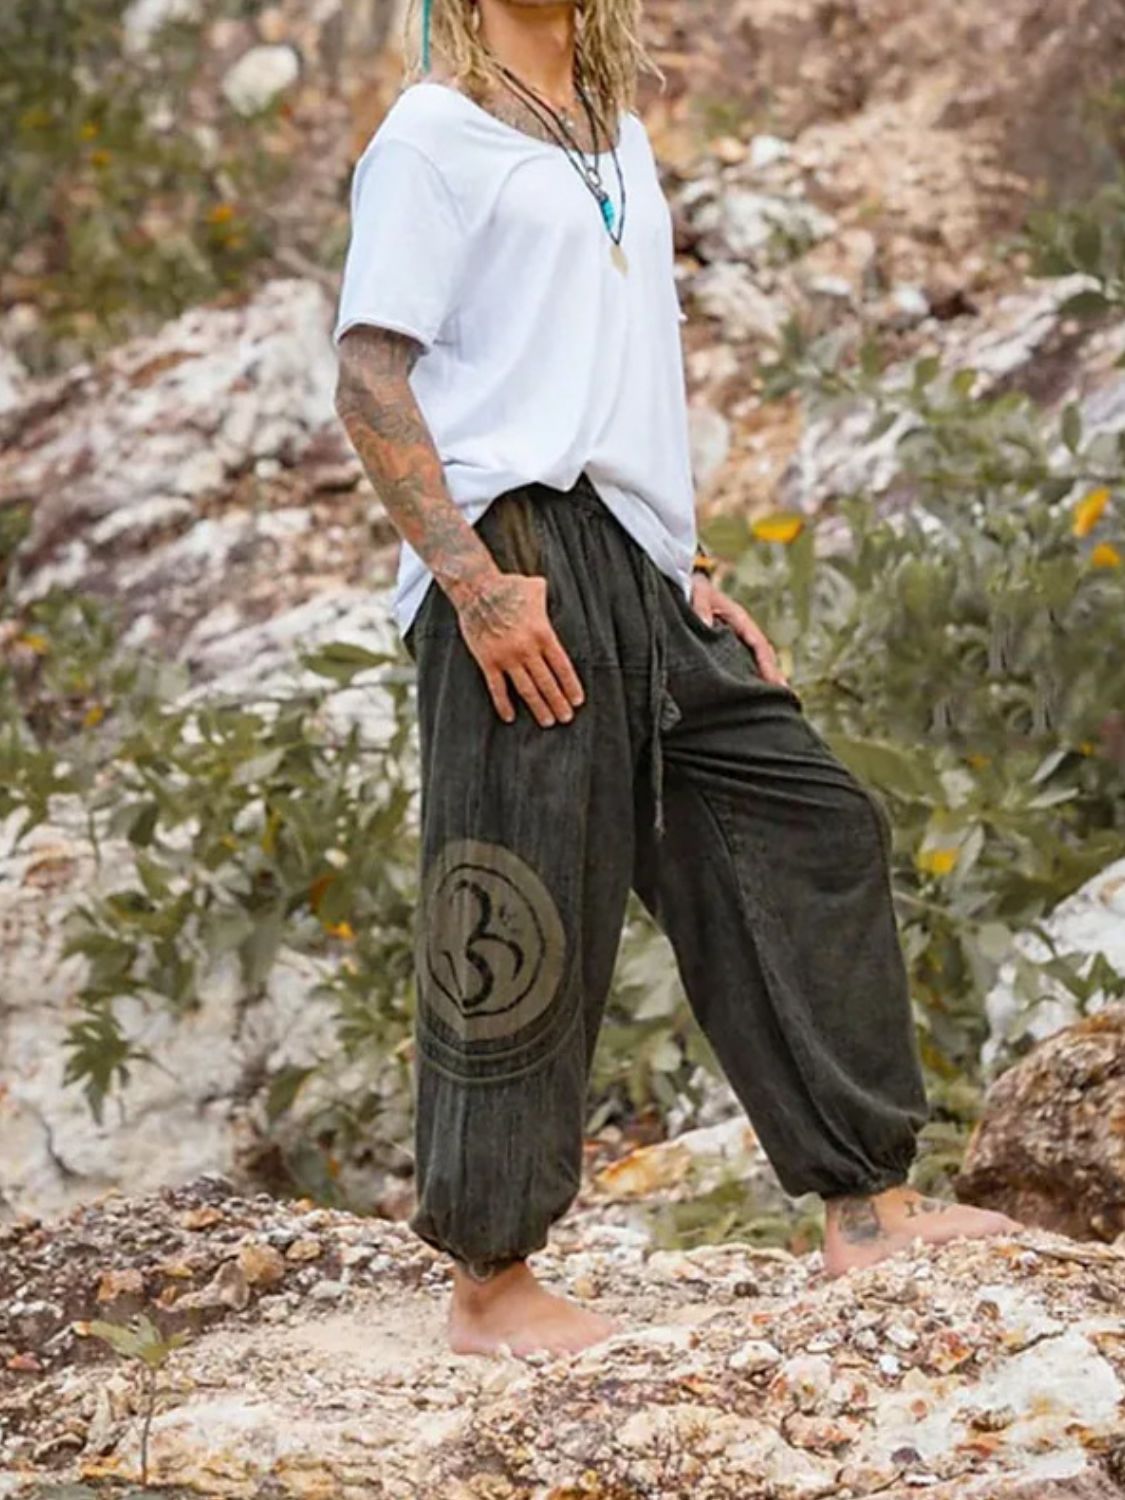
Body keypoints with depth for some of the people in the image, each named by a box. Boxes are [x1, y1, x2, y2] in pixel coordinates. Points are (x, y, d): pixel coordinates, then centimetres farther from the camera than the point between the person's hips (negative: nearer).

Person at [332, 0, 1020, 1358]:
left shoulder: (617, 135, 23)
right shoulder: (433, 136, -3)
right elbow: (370, 382, -10)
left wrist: (692, 573, 18)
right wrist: (474, 579, -19)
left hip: (637, 580, 8)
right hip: (525, 556, -8)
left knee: (809, 833, 8)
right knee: (526, 929, -5)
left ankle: (867, 1207, 15)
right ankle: (491, 1285, 4)